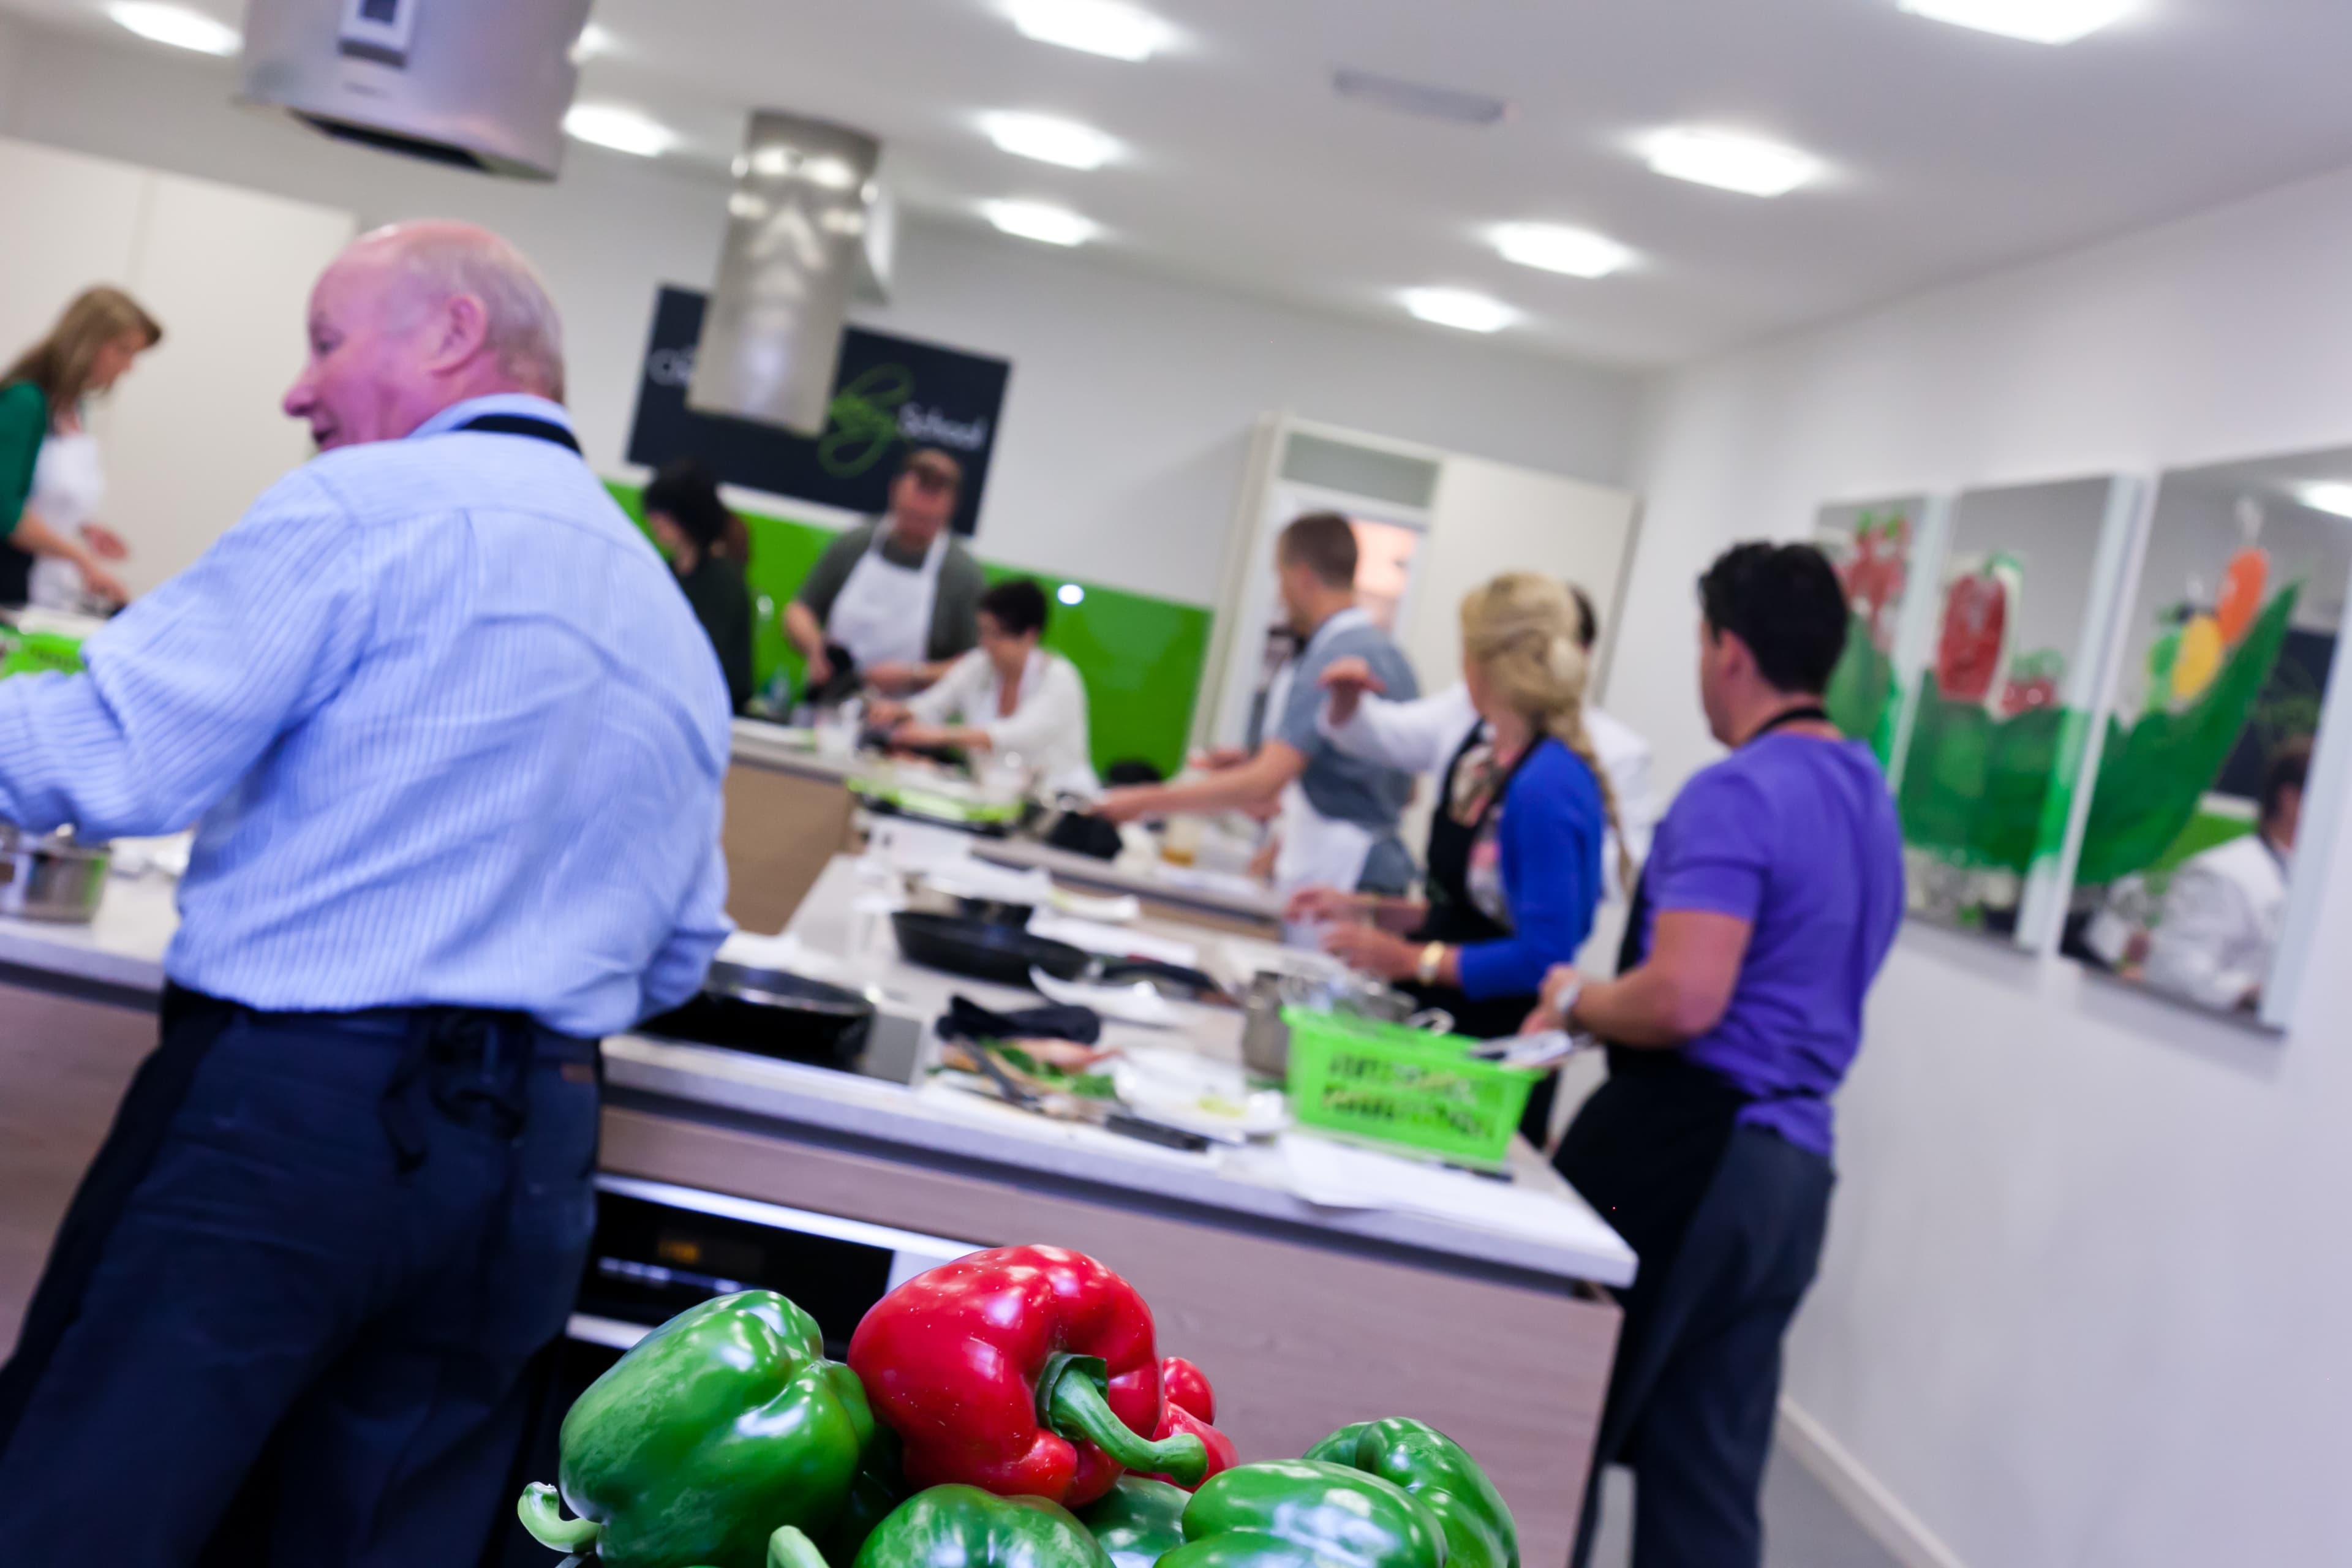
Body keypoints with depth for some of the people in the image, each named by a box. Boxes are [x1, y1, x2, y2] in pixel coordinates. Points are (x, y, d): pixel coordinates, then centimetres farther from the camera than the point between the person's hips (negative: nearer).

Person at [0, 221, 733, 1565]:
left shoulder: (375, 506, -5)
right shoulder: (678, 624, 18)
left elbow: (111, 762, -11)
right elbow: (681, 958, 21)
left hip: (286, 1105, -7)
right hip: (535, 1159, 8)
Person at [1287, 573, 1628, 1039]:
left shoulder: (1548, 785, -19)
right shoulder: (1481, 748, 9)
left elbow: (1543, 957, -20)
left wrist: (1413, 959, -15)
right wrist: (1367, 910, 13)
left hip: (1493, 1048, -8)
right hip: (1436, 1017, 8)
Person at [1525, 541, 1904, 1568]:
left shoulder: (1734, 794, -15)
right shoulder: (1870, 797, 14)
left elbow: (1684, 1000, -25)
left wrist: (1575, 1003, -6)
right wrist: (1602, 1003, 23)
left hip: (1688, 1147, -9)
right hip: (1794, 1167, 9)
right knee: (1710, 1477, 11)